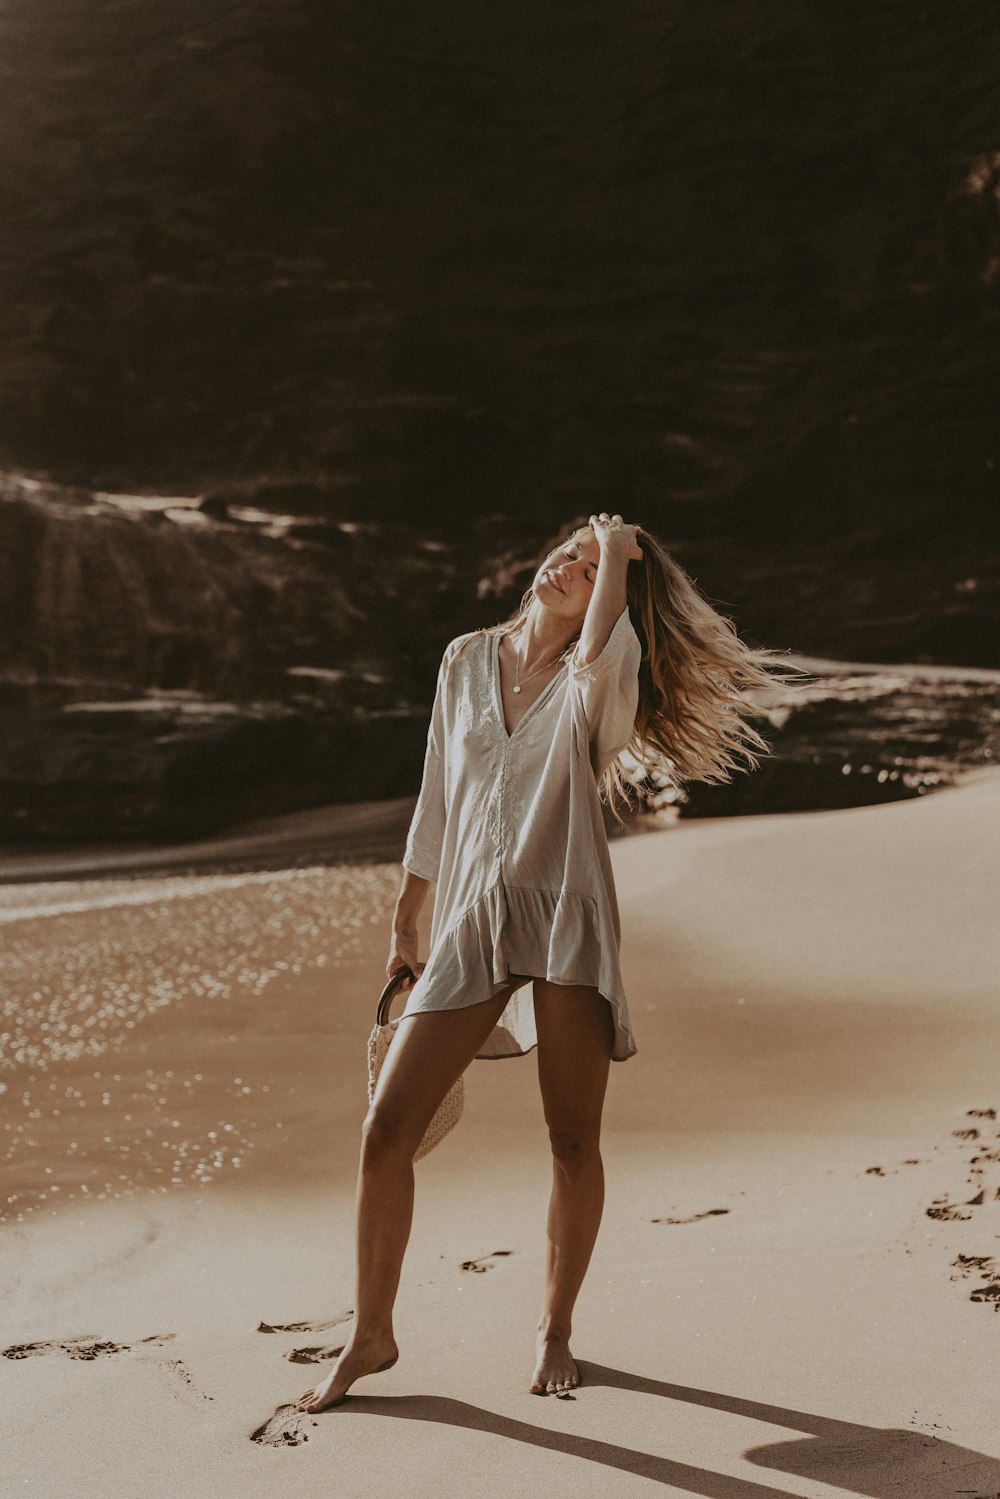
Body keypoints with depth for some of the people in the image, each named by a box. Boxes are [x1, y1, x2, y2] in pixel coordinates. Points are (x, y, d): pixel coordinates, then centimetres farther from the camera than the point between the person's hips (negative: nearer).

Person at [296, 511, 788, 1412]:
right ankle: (371, 1337, 13)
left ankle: (556, 1330, 24)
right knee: (387, 1131, -3)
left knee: (574, 1141, 2)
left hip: (567, 916, -3)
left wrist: (617, 553, -9)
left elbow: (600, 649, -27)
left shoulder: (596, 684, 1)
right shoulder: (466, 662, 12)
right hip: (472, 921, 3)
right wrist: (405, 925, 20)